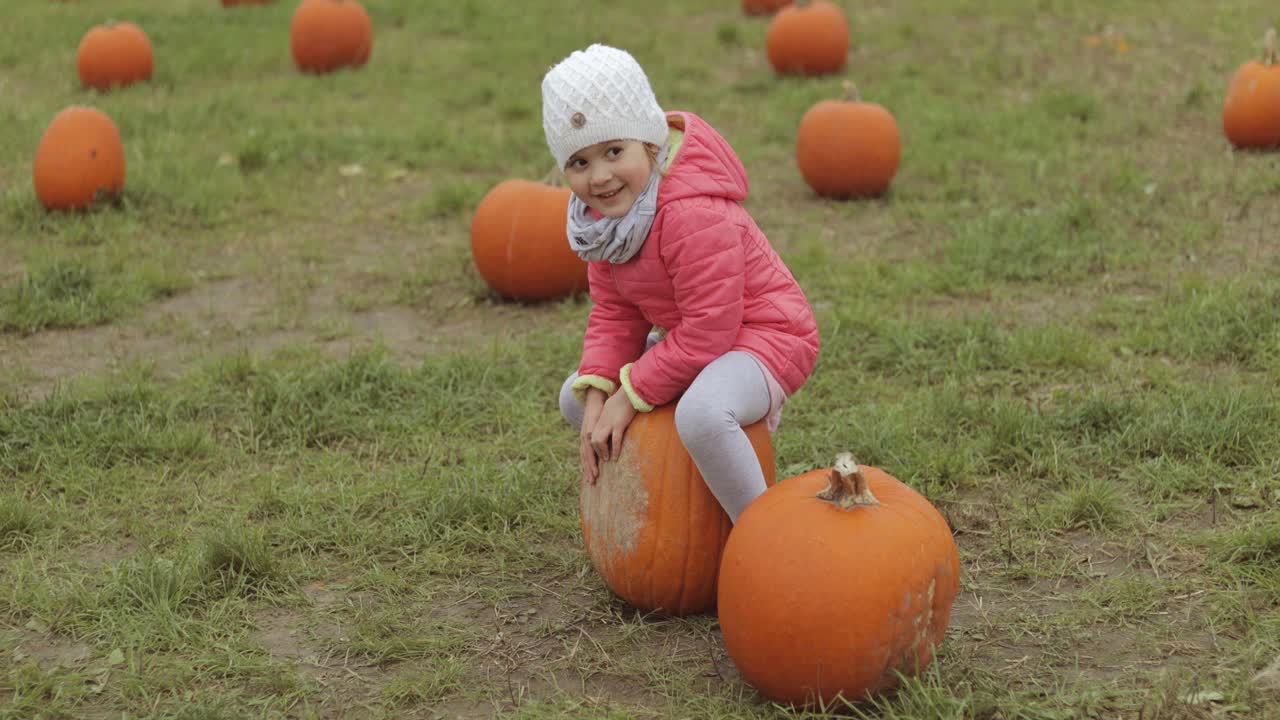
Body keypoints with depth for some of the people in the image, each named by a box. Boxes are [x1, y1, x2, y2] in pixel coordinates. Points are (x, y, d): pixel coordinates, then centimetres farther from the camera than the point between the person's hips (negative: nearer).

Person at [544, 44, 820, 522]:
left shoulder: (693, 214, -31)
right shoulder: (600, 212, -4)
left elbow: (709, 329, -29)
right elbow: (613, 313, 1)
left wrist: (631, 394, -22)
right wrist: (597, 393, -14)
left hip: (762, 335, -10)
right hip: (687, 337, 10)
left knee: (700, 413, -40)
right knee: (575, 399, 13)